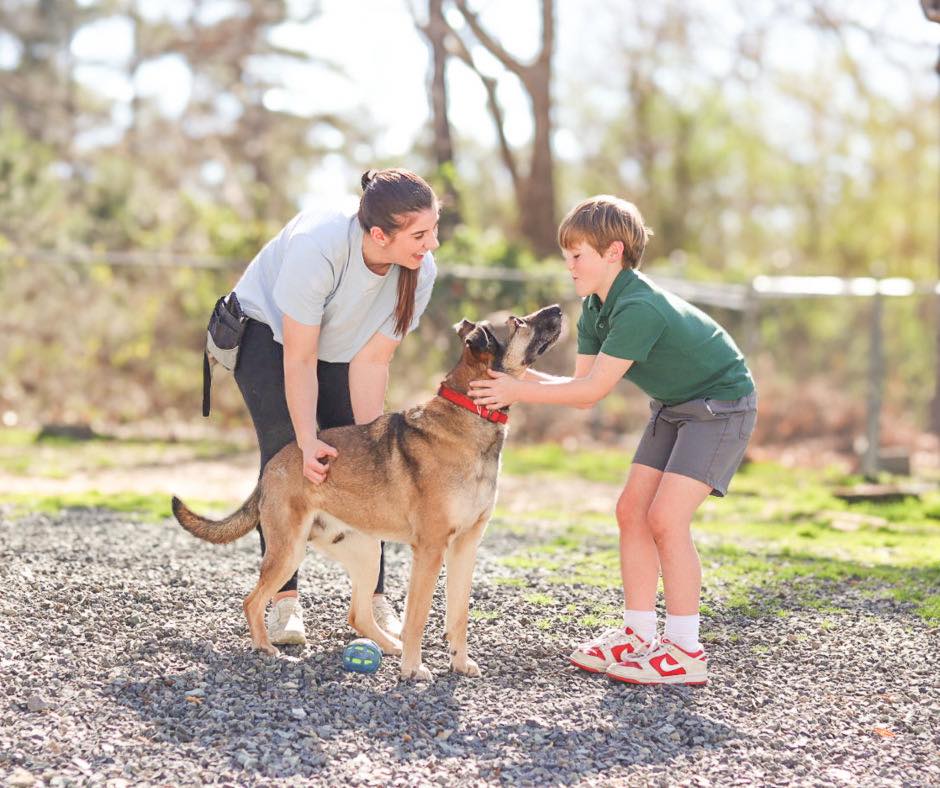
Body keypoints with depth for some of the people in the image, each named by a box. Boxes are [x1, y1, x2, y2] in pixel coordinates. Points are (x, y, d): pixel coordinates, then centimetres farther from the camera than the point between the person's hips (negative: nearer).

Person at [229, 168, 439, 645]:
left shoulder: (421, 270, -26)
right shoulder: (316, 247, -40)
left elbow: (372, 360, -20)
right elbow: (298, 359, -32)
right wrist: (308, 442, -38)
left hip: (339, 344, 4)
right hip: (267, 328, -4)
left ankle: (373, 598, 1)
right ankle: (284, 601, -10)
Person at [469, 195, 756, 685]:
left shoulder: (638, 308, -29)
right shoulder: (594, 310, 1)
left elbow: (592, 389, -28)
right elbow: (583, 389, -3)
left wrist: (520, 392, -25)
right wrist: (519, 375, -14)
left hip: (722, 405, -10)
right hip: (674, 406, 10)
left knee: (666, 518, -17)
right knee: (632, 511, 3)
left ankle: (686, 652, -11)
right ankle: (638, 634, 9)